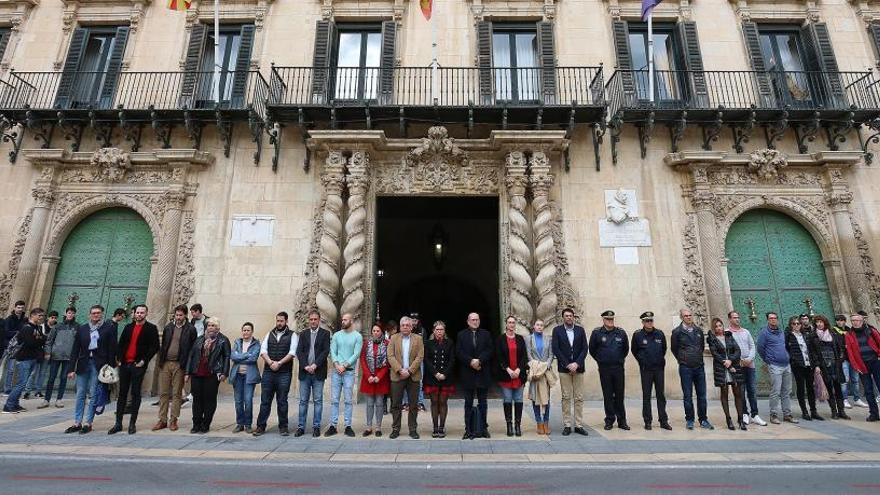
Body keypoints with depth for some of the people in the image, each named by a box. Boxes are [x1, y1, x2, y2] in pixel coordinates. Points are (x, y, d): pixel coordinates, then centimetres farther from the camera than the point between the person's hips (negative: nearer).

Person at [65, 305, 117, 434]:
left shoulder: (109, 328, -2)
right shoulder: (82, 329, 7)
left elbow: (112, 348, -3)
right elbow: (75, 350, 8)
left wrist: (110, 367, -8)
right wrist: (72, 368, 2)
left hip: (99, 365, -3)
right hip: (83, 364, 3)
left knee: (93, 395, 1)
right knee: (80, 394, 9)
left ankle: (88, 423, 9)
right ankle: (77, 423, 17)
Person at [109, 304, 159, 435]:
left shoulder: (151, 328, -3)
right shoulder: (128, 327, 13)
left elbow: (155, 347, -7)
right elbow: (121, 344, 15)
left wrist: (144, 360, -12)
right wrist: (118, 358, 3)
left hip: (138, 365, -5)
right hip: (124, 364, 5)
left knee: (135, 394, 1)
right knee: (122, 393, 9)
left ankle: (132, 423, 9)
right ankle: (118, 423, 17)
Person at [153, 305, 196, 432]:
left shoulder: (190, 330, -3)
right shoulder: (168, 327, 9)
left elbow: (192, 349, -4)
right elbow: (163, 344, 13)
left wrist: (187, 365, -9)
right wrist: (160, 360, 5)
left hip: (179, 365, -4)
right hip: (165, 363, 4)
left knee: (177, 394, 4)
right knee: (163, 393, 7)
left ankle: (173, 420, 12)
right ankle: (162, 420, 15)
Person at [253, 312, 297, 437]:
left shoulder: (292, 335, 2)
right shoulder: (270, 334, 13)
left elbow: (292, 352, -8)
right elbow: (263, 350, 3)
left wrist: (279, 363, -16)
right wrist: (270, 362, -12)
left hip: (284, 373, -3)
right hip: (268, 372, 3)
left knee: (282, 401, 4)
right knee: (265, 400, 6)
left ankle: (283, 427, 14)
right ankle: (261, 426, 16)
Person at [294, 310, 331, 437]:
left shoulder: (325, 333, 3)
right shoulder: (303, 334, 11)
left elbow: (326, 351, -5)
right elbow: (299, 352, 3)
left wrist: (315, 365, -14)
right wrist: (305, 366, -10)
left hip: (318, 372, -2)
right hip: (304, 372, 2)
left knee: (318, 400, 3)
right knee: (303, 401, 7)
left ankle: (316, 427, 11)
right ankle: (301, 427, 15)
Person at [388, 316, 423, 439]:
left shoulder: (418, 339, 4)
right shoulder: (394, 338, 6)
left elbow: (420, 357, -3)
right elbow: (390, 356, -3)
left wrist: (409, 371, -13)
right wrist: (400, 370, -14)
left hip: (413, 376, 0)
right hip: (397, 375, 0)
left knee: (413, 404, 6)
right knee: (395, 404, 5)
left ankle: (413, 429, 16)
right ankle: (395, 429, 16)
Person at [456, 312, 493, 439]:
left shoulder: (486, 334, 7)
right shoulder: (461, 335, 4)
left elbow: (489, 351, -2)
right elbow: (458, 353, -4)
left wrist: (479, 360, -17)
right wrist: (471, 361, -16)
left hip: (483, 373, 1)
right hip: (467, 374, -1)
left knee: (483, 402, 9)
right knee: (468, 403, 7)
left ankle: (483, 428, 18)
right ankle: (468, 429, 13)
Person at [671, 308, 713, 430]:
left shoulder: (699, 330, 7)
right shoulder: (677, 332, -5)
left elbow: (702, 346, 19)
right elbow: (674, 349, 4)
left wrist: (698, 358, 15)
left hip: (699, 367, 4)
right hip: (685, 368, -3)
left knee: (702, 395, 8)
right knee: (687, 395, 3)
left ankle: (703, 420, 18)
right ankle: (689, 420, 13)